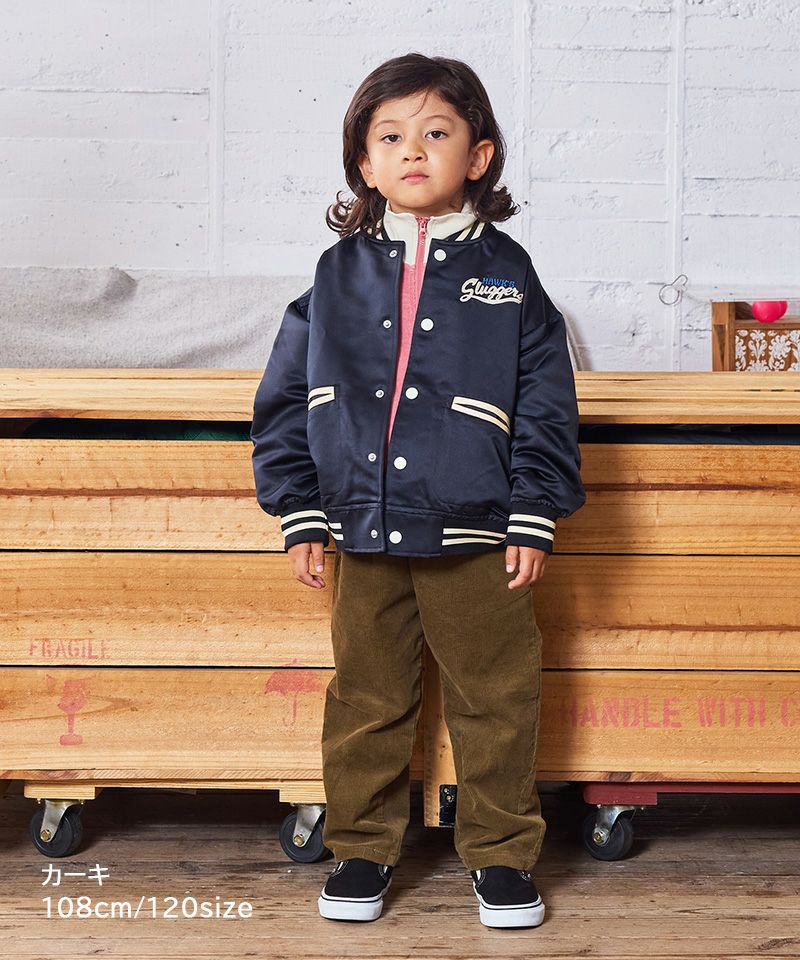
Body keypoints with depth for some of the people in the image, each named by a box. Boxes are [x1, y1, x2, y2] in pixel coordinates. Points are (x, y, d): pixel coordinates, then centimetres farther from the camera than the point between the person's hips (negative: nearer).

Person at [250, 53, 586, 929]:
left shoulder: (505, 272, 1)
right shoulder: (339, 274, 4)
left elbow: (546, 404, 1)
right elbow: (286, 398, 7)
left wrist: (534, 519, -4)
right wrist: (299, 514, 2)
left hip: (474, 537, -1)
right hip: (363, 535, 2)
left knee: (494, 699, 7)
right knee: (365, 698, 12)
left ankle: (500, 853, 23)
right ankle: (362, 846, 27)